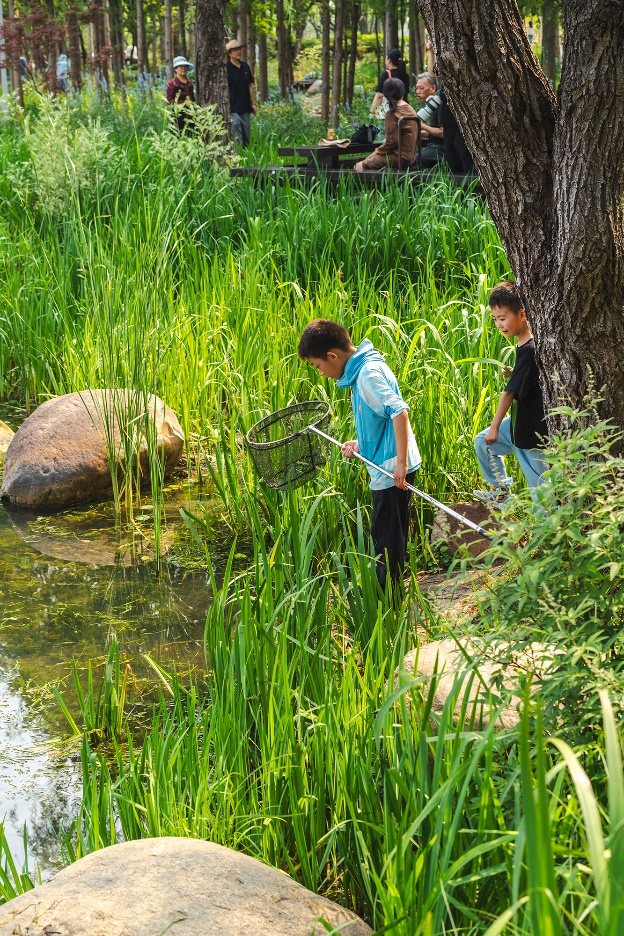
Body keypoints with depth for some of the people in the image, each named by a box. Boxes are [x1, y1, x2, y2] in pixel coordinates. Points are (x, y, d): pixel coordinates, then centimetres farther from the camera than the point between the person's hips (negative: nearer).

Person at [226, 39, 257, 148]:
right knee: (237, 140, -8)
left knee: (247, 139, 12)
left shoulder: (245, 66, 11)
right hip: (233, 110, -7)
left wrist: (253, 104, 14)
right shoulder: (226, 68, -8)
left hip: (245, 109, 7)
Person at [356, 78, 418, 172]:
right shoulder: (410, 109, 11)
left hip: (399, 157, -10)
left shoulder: (393, 113, -15)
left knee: (359, 166, -9)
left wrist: (377, 151, 0)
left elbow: (391, 141, -18)